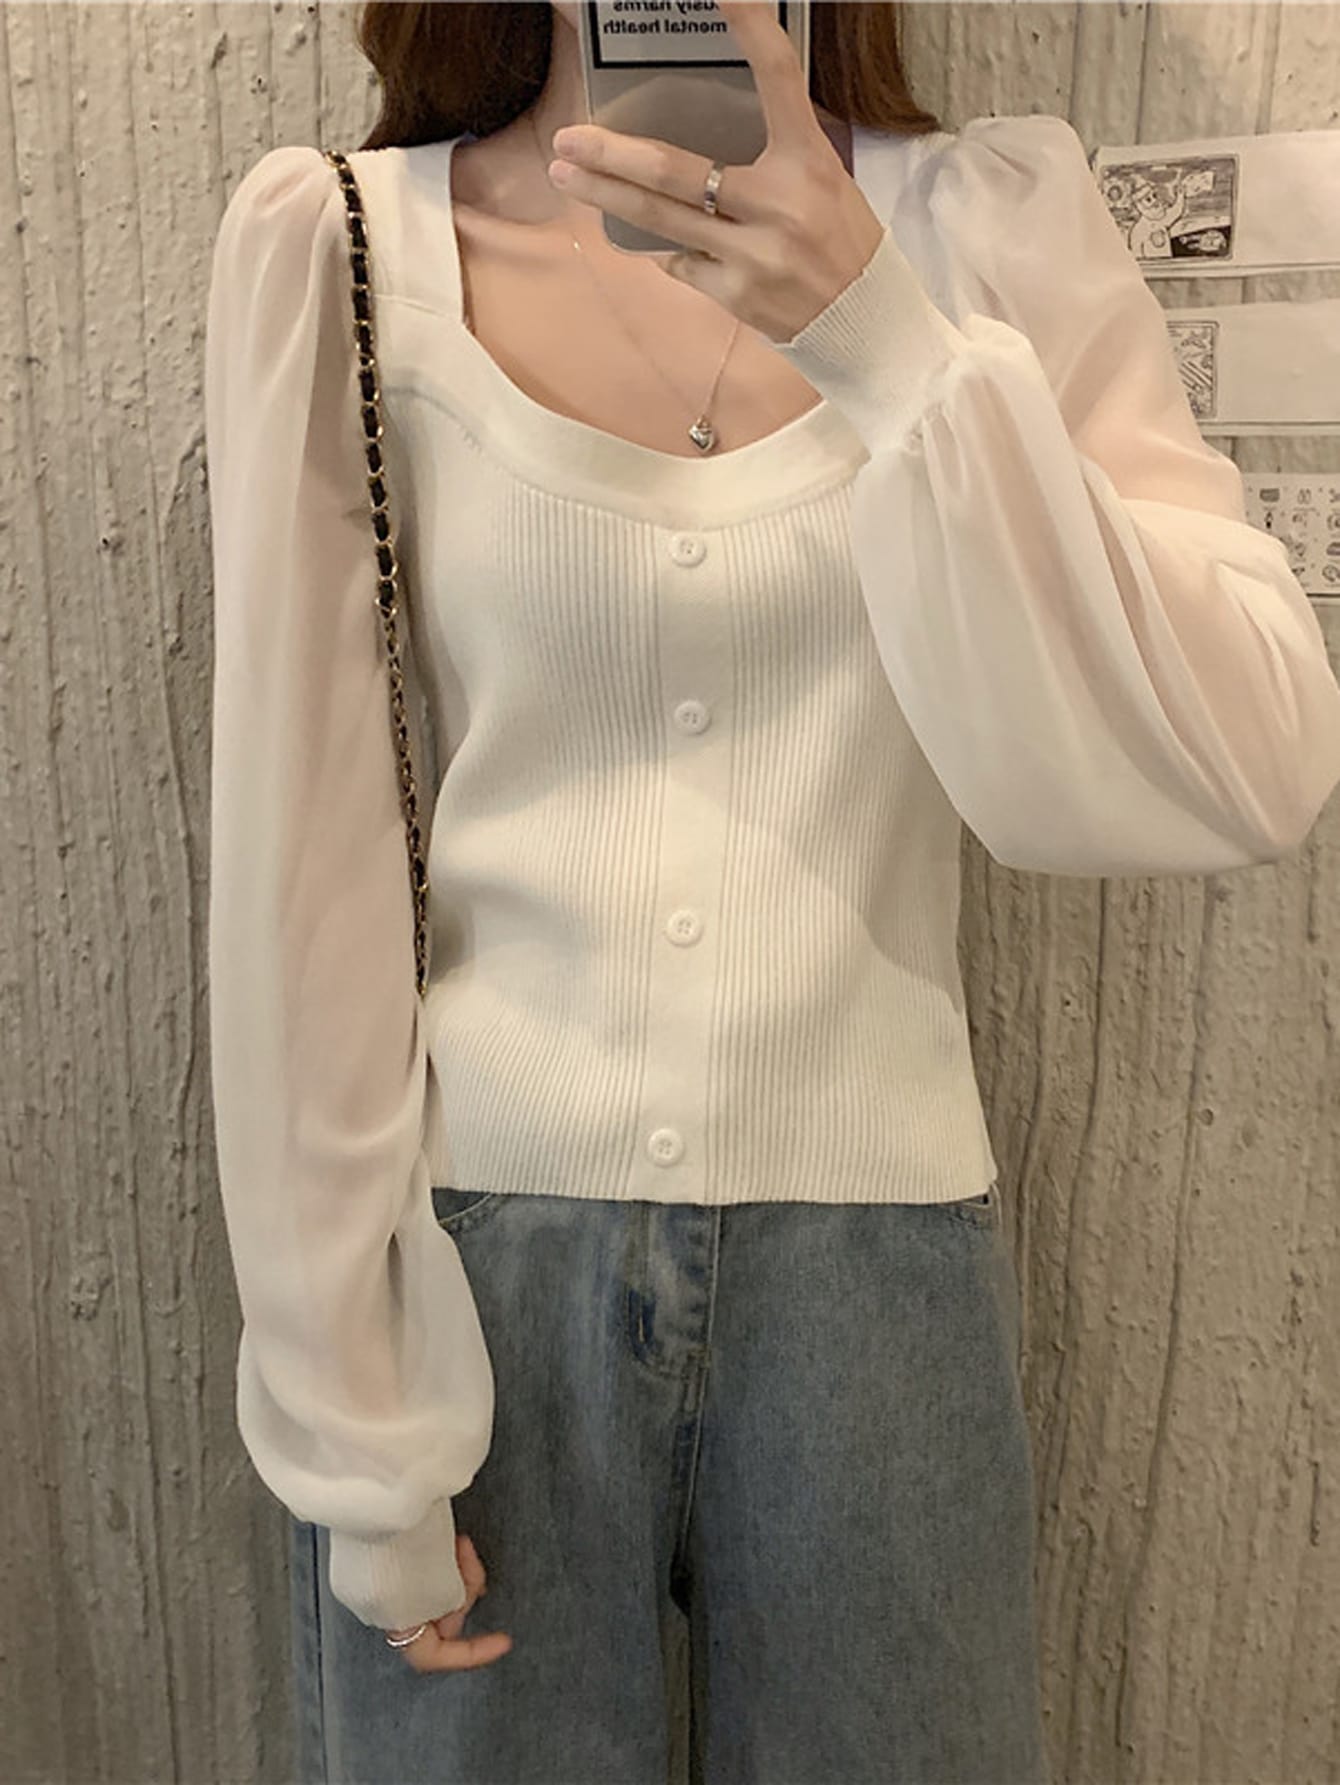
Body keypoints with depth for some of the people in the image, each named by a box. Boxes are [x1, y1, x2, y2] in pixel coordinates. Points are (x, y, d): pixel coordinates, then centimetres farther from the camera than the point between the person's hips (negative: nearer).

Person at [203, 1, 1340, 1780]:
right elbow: (299, 859, -4)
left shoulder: (991, 218, 0)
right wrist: (350, 1415, -3)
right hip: (469, 1249, 0)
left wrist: (895, 351, -19)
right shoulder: (338, 244, -2)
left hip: (876, 1252, 1)